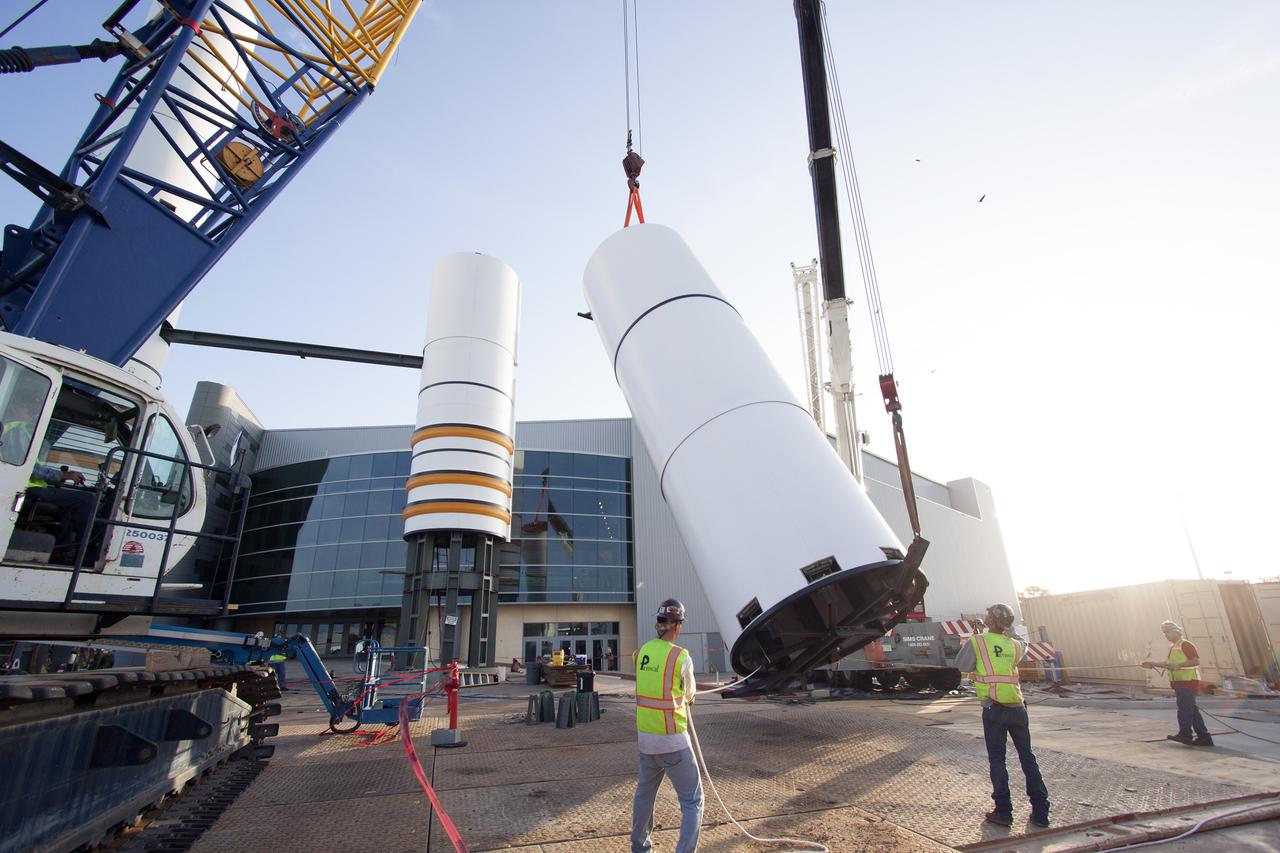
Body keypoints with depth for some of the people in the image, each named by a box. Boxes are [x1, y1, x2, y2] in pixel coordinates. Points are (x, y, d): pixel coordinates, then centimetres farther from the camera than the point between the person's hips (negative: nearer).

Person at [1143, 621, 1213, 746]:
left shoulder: (1185, 644, -8)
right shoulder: (1172, 647, 19)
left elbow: (1196, 660, -18)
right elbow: (1168, 663, 24)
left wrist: (1178, 665, -26)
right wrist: (1153, 665, 14)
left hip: (1188, 680, -9)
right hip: (1179, 682, 9)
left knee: (1184, 708, -11)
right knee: (1192, 710, 11)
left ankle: (1184, 735, -11)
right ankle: (1204, 737, 15)